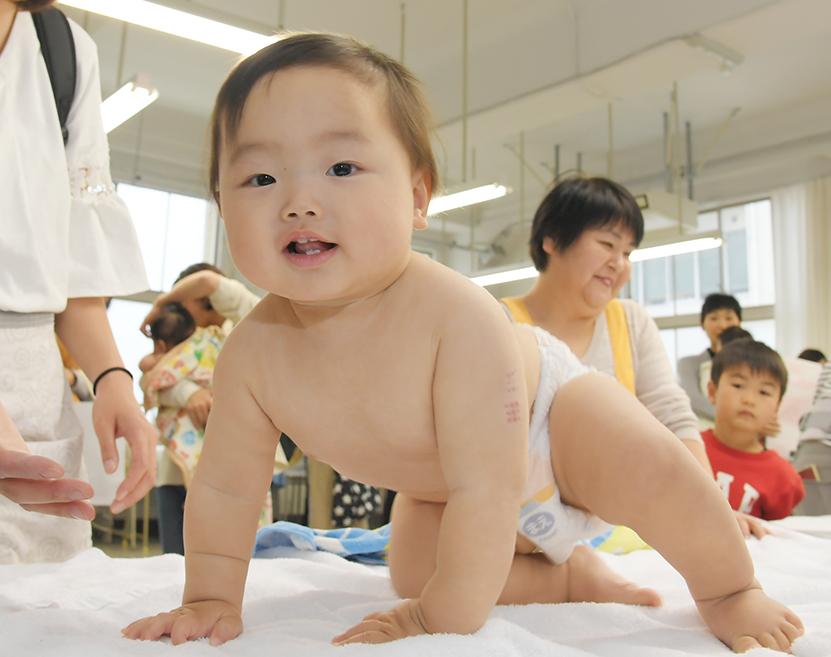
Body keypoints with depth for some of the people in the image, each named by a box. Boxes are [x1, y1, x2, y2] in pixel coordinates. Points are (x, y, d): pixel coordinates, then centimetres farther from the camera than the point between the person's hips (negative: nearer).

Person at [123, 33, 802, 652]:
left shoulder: (458, 316, -43)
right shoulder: (254, 352, -27)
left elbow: (487, 488, -40)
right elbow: (224, 488, -11)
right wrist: (212, 600, -10)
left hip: (551, 405, -5)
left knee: (646, 470, -28)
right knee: (413, 572, -3)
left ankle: (729, 589, 3)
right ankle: (571, 575, 17)